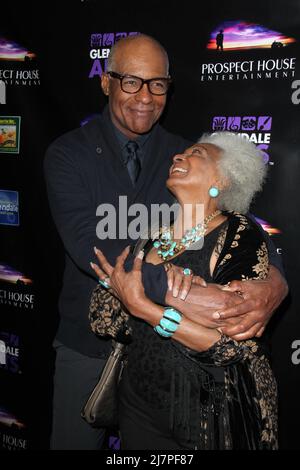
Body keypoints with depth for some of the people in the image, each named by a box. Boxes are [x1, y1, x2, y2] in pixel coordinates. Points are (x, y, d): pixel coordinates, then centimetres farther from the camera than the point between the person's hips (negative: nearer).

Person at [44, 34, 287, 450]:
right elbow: (87, 241, -26)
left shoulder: (186, 156, -2)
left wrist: (274, 282, -32)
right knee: (73, 440, 17)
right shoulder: (69, 153, -11)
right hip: (87, 341, -1)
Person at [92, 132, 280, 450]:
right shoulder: (151, 232, 0)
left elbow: (235, 345, -25)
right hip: (140, 402, 5)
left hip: (211, 416, -5)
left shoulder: (239, 236, -17)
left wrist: (142, 307, -25)